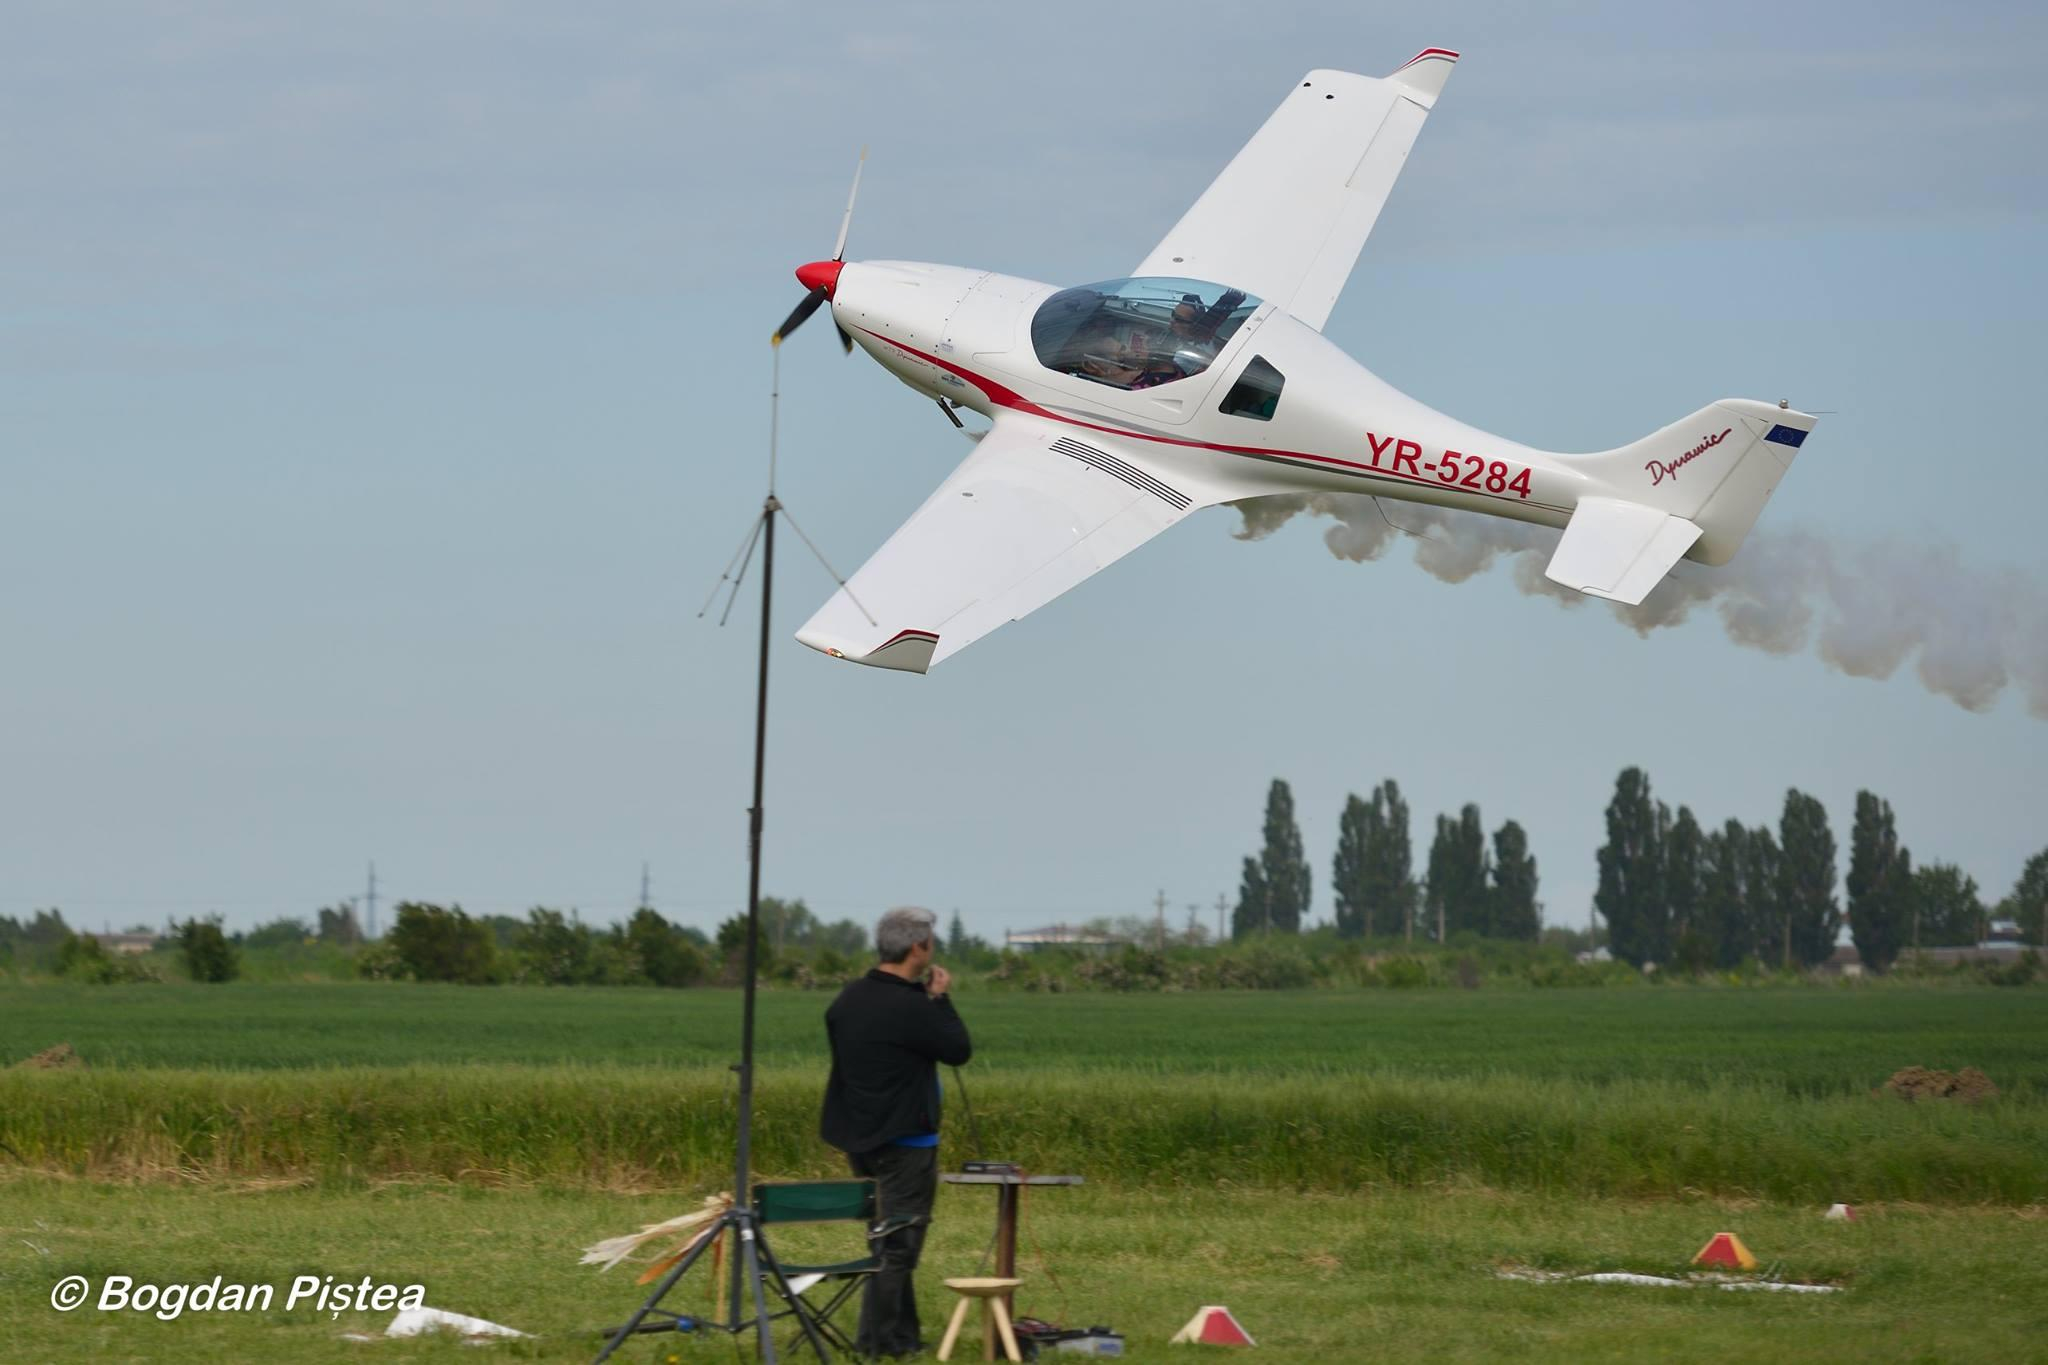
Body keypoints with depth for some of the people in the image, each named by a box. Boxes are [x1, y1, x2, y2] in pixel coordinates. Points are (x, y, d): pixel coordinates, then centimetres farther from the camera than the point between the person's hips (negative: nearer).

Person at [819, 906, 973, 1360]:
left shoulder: (851, 997, 3)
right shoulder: (911, 1008, -22)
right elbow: (960, 1050, -11)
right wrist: (941, 999, -2)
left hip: (858, 1137, 8)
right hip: (904, 1142, -8)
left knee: (887, 1236, 17)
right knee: (899, 1242, -1)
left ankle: (902, 1333, 22)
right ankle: (880, 1337, 0)